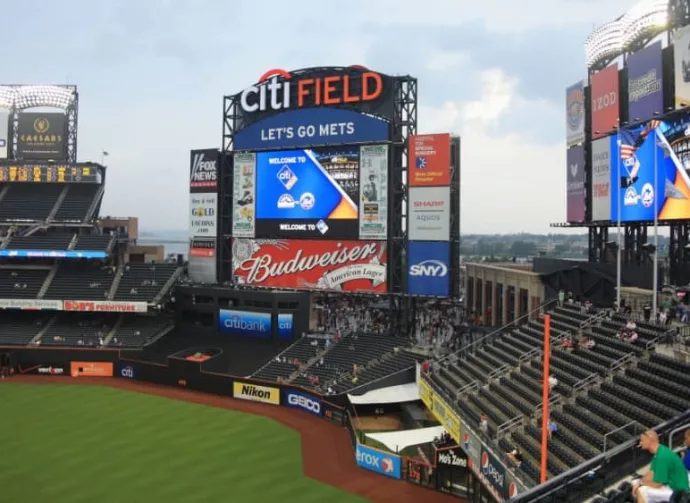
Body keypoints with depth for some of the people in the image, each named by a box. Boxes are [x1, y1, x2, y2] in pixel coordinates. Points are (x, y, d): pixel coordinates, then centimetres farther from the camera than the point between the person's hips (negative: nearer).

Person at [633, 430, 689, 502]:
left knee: (641, 491, -21)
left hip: (677, 491, -10)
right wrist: (638, 483, -7)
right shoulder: (659, 451, 2)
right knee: (635, 483, 6)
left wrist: (641, 482, -6)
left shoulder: (662, 456, -29)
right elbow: (652, 473, 9)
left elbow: (656, 484, -24)